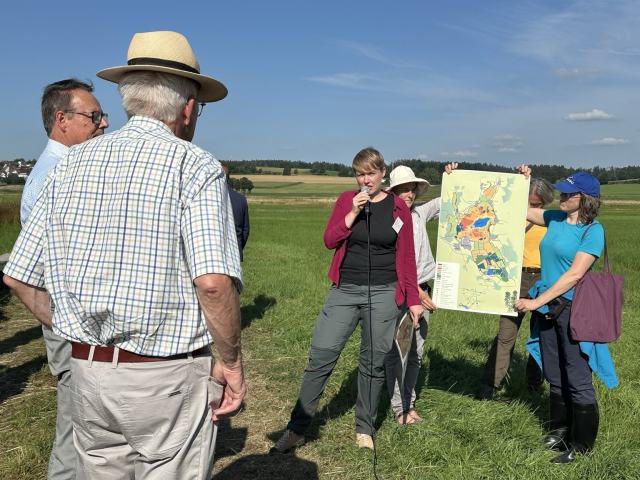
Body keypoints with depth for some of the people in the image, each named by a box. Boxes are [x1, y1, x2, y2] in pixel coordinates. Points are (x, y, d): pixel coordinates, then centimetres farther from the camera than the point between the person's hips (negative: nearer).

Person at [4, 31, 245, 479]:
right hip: (168, 376, -5)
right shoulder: (194, 165, -11)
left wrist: (81, 339, 14)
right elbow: (213, 281, -24)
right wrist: (231, 362, -10)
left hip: (88, 374, 6)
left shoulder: (72, 164, 6)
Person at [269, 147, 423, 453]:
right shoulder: (346, 200, 6)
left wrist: (413, 299, 3)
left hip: (384, 293, -1)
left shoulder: (398, 207, 3)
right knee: (321, 357, -2)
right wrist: (353, 213, -14)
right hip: (345, 290, 1)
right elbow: (329, 241, -1)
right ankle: (296, 430, 10)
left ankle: (364, 430, 26)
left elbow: (406, 257, 4)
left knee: (373, 363, 7)